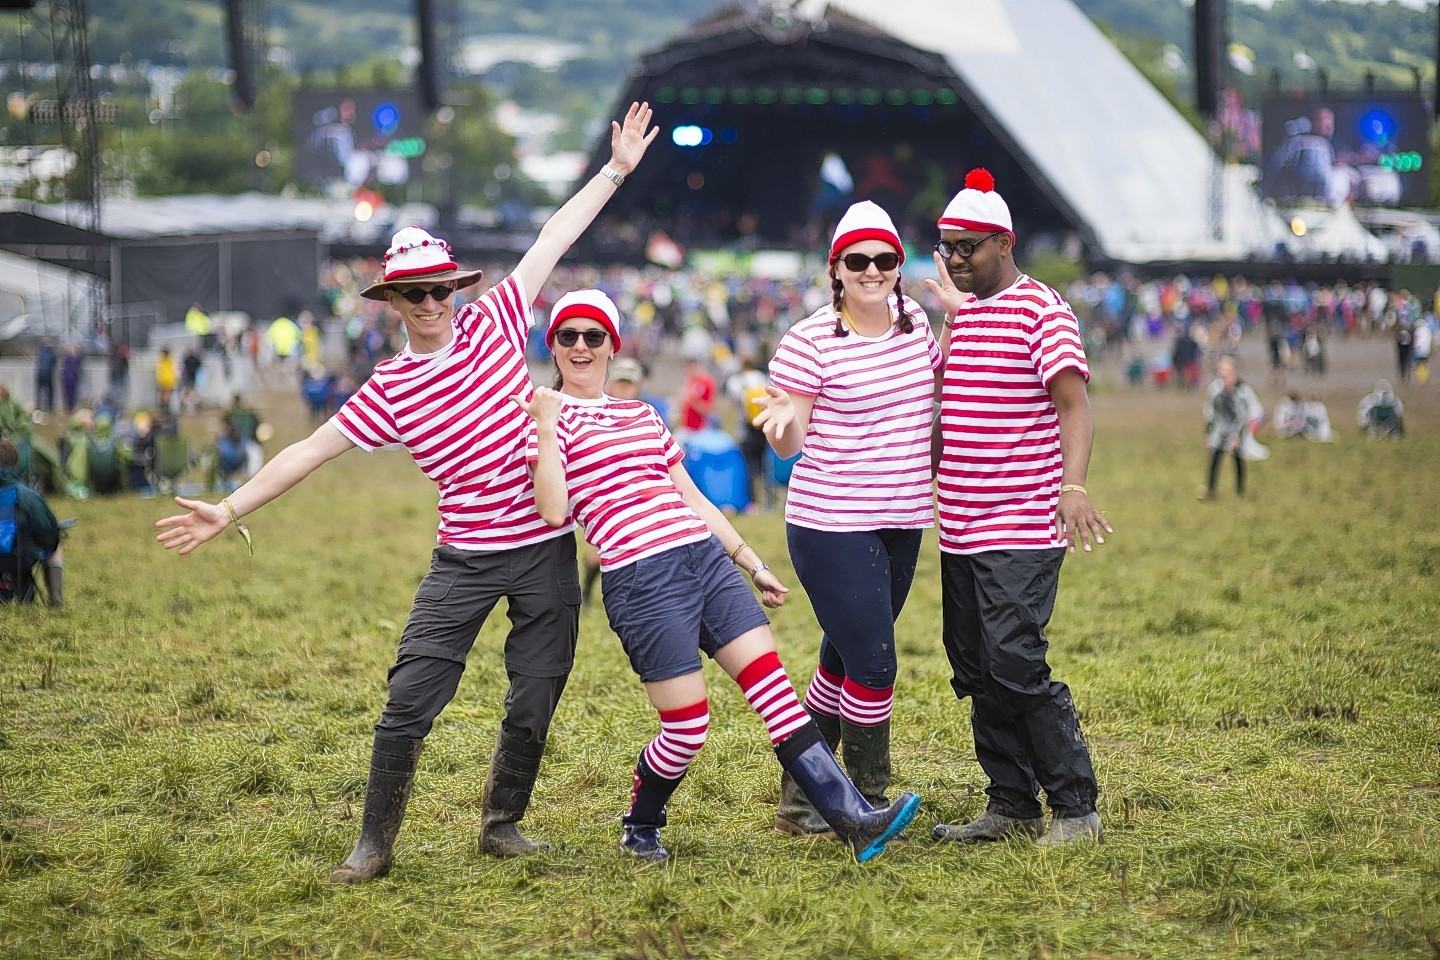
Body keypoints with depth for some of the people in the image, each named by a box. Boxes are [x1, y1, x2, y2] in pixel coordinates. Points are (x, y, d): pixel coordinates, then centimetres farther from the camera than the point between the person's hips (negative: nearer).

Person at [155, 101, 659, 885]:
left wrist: (616, 168, 6)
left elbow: (554, 239, 4)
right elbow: (312, 449, 0)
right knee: (410, 696, -8)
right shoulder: (389, 389, -1)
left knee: (533, 702, 3)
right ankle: (375, 843, 3)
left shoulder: (493, 323, 1)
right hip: (465, 555, -1)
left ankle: (502, 824, 21)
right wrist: (230, 510, -5)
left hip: (546, 547, 1)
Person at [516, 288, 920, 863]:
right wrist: (546, 424, -18)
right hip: (640, 580, -6)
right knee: (687, 727, -7)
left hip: (708, 558, 6)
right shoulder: (549, 417, 2)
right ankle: (639, 829, 19)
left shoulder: (640, 415, 21)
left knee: (775, 690, -5)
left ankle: (852, 818, -11)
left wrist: (753, 564, 24)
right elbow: (554, 511, -13)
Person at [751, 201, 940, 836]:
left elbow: (938, 377, 24)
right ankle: (869, 807, 4)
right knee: (873, 665, -10)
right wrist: (780, 421, -31)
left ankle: (800, 800, 26)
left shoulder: (913, 320, 6)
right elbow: (788, 443, -8)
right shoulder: (810, 342, -12)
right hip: (831, 526, -7)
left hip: (901, 525, 7)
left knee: (843, 661, 15)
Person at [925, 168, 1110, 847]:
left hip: (1021, 529, -8)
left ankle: (1076, 809, -6)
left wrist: (1073, 486, -32)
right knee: (976, 671, 8)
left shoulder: (1041, 309, -8)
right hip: (959, 528, 8)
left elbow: (1074, 407, -18)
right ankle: (1012, 806, 16)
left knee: (1016, 664, -14)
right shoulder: (961, 314, 17)